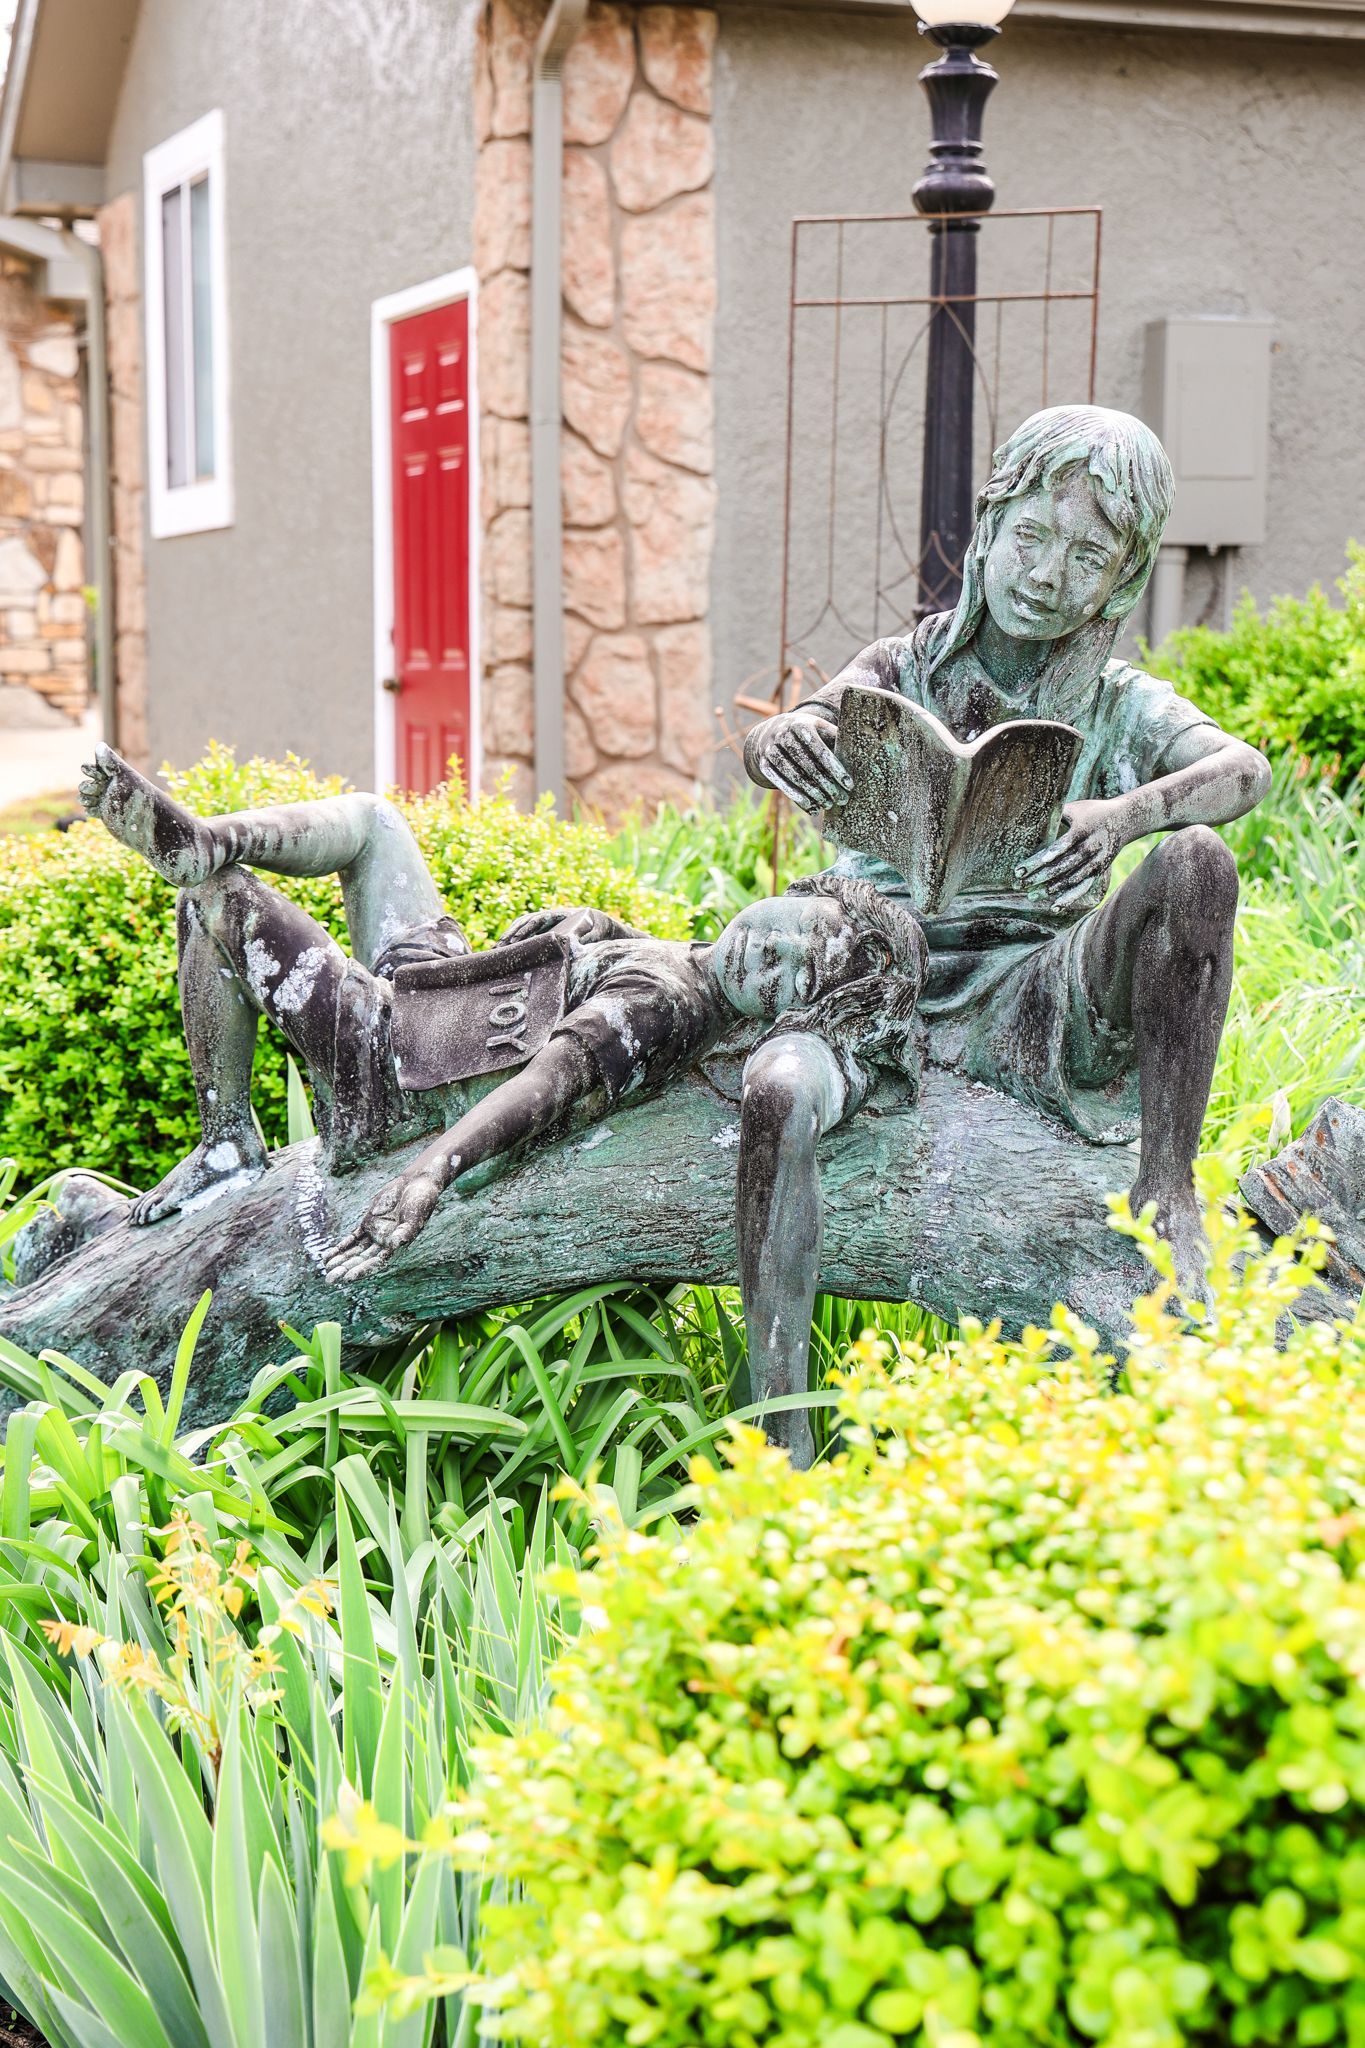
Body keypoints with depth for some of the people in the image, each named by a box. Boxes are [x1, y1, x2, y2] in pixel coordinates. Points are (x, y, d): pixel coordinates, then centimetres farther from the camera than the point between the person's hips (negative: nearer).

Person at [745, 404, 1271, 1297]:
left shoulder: (1123, 708, 6)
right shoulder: (905, 671, 8)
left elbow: (1245, 768, -16)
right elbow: (771, 745, -12)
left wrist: (1123, 816, -38)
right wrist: (783, 735, -39)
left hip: (1024, 1007, -1)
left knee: (1197, 861, -26)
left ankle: (1167, 1189, -23)